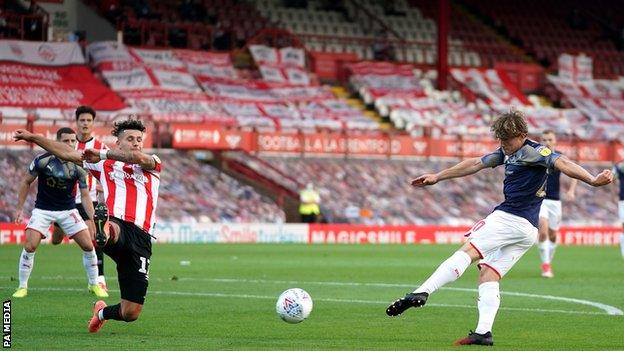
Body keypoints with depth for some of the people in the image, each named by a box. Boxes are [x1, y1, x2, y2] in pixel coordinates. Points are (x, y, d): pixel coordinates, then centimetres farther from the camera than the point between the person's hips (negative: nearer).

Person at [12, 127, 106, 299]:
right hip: (43, 210, -2)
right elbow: (26, 182, -1)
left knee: (88, 246, -6)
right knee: (30, 246, -17)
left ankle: (94, 285, 14)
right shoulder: (43, 160, -15)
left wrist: (94, 218, -14)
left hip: (68, 210, 2)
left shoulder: (79, 166, -9)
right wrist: (19, 208, -3)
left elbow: (85, 195, -2)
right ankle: (22, 287, 0)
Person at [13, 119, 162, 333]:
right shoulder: (105, 164, 22)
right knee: (113, 229, -44)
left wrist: (102, 154, -11)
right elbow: (67, 153, 25)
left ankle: (103, 312, 33)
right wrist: (33, 137, 24)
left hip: (141, 239, 1)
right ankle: (103, 231, -81)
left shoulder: (152, 165, 16)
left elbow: (138, 158, -9)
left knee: (130, 314, 1)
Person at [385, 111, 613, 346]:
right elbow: (475, 164, 29)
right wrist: (437, 177, 36)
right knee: (488, 275, 4)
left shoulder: (533, 151, -8)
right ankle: (483, 333, -8)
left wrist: (592, 180, -37)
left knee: (467, 252, -13)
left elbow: (562, 163, -21)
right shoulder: (507, 152, 20)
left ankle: (421, 293, -21)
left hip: (510, 218, -10)